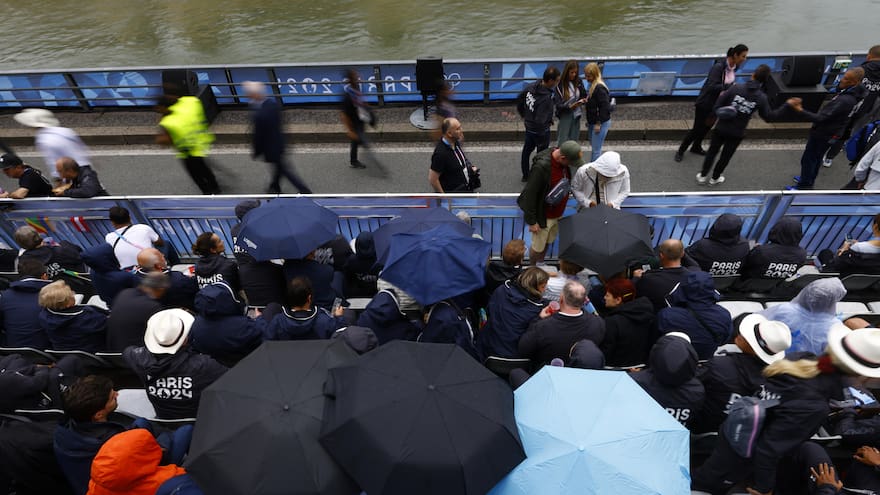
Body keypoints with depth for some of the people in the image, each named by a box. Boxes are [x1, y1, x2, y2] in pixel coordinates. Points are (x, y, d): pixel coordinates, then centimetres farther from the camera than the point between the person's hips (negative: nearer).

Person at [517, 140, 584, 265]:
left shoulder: (563, 161, -8)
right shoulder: (541, 167, -32)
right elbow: (529, 195, -26)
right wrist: (532, 221, -20)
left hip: (558, 214, 7)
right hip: (543, 217, -7)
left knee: (548, 242, 25)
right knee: (538, 247, 13)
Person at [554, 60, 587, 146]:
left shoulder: (579, 81, 1)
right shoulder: (560, 84, -12)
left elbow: (584, 95, 12)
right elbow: (558, 104, -12)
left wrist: (583, 100, -11)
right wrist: (570, 106, -26)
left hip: (576, 115, 4)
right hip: (565, 116, -4)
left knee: (574, 142, 10)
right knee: (563, 143, -3)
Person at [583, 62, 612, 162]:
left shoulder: (600, 88, -19)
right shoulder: (593, 86, 11)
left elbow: (605, 107, -22)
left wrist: (598, 123, -19)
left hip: (601, 123, -10)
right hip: (593, 122, 10)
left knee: (595, 150, -4)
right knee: (594, 149, 19)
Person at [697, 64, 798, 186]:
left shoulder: (736, 87, -16)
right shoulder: (761, 98, -12)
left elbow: (717, 106, -16)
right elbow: (769, 117, -2)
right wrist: (787, 105, 5)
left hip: (721, 128, -1)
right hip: (736, 133, 1)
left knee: (712, 152, 16)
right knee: (725, 156, 19)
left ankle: (703, 176, 25)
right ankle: (714, 178, 35)